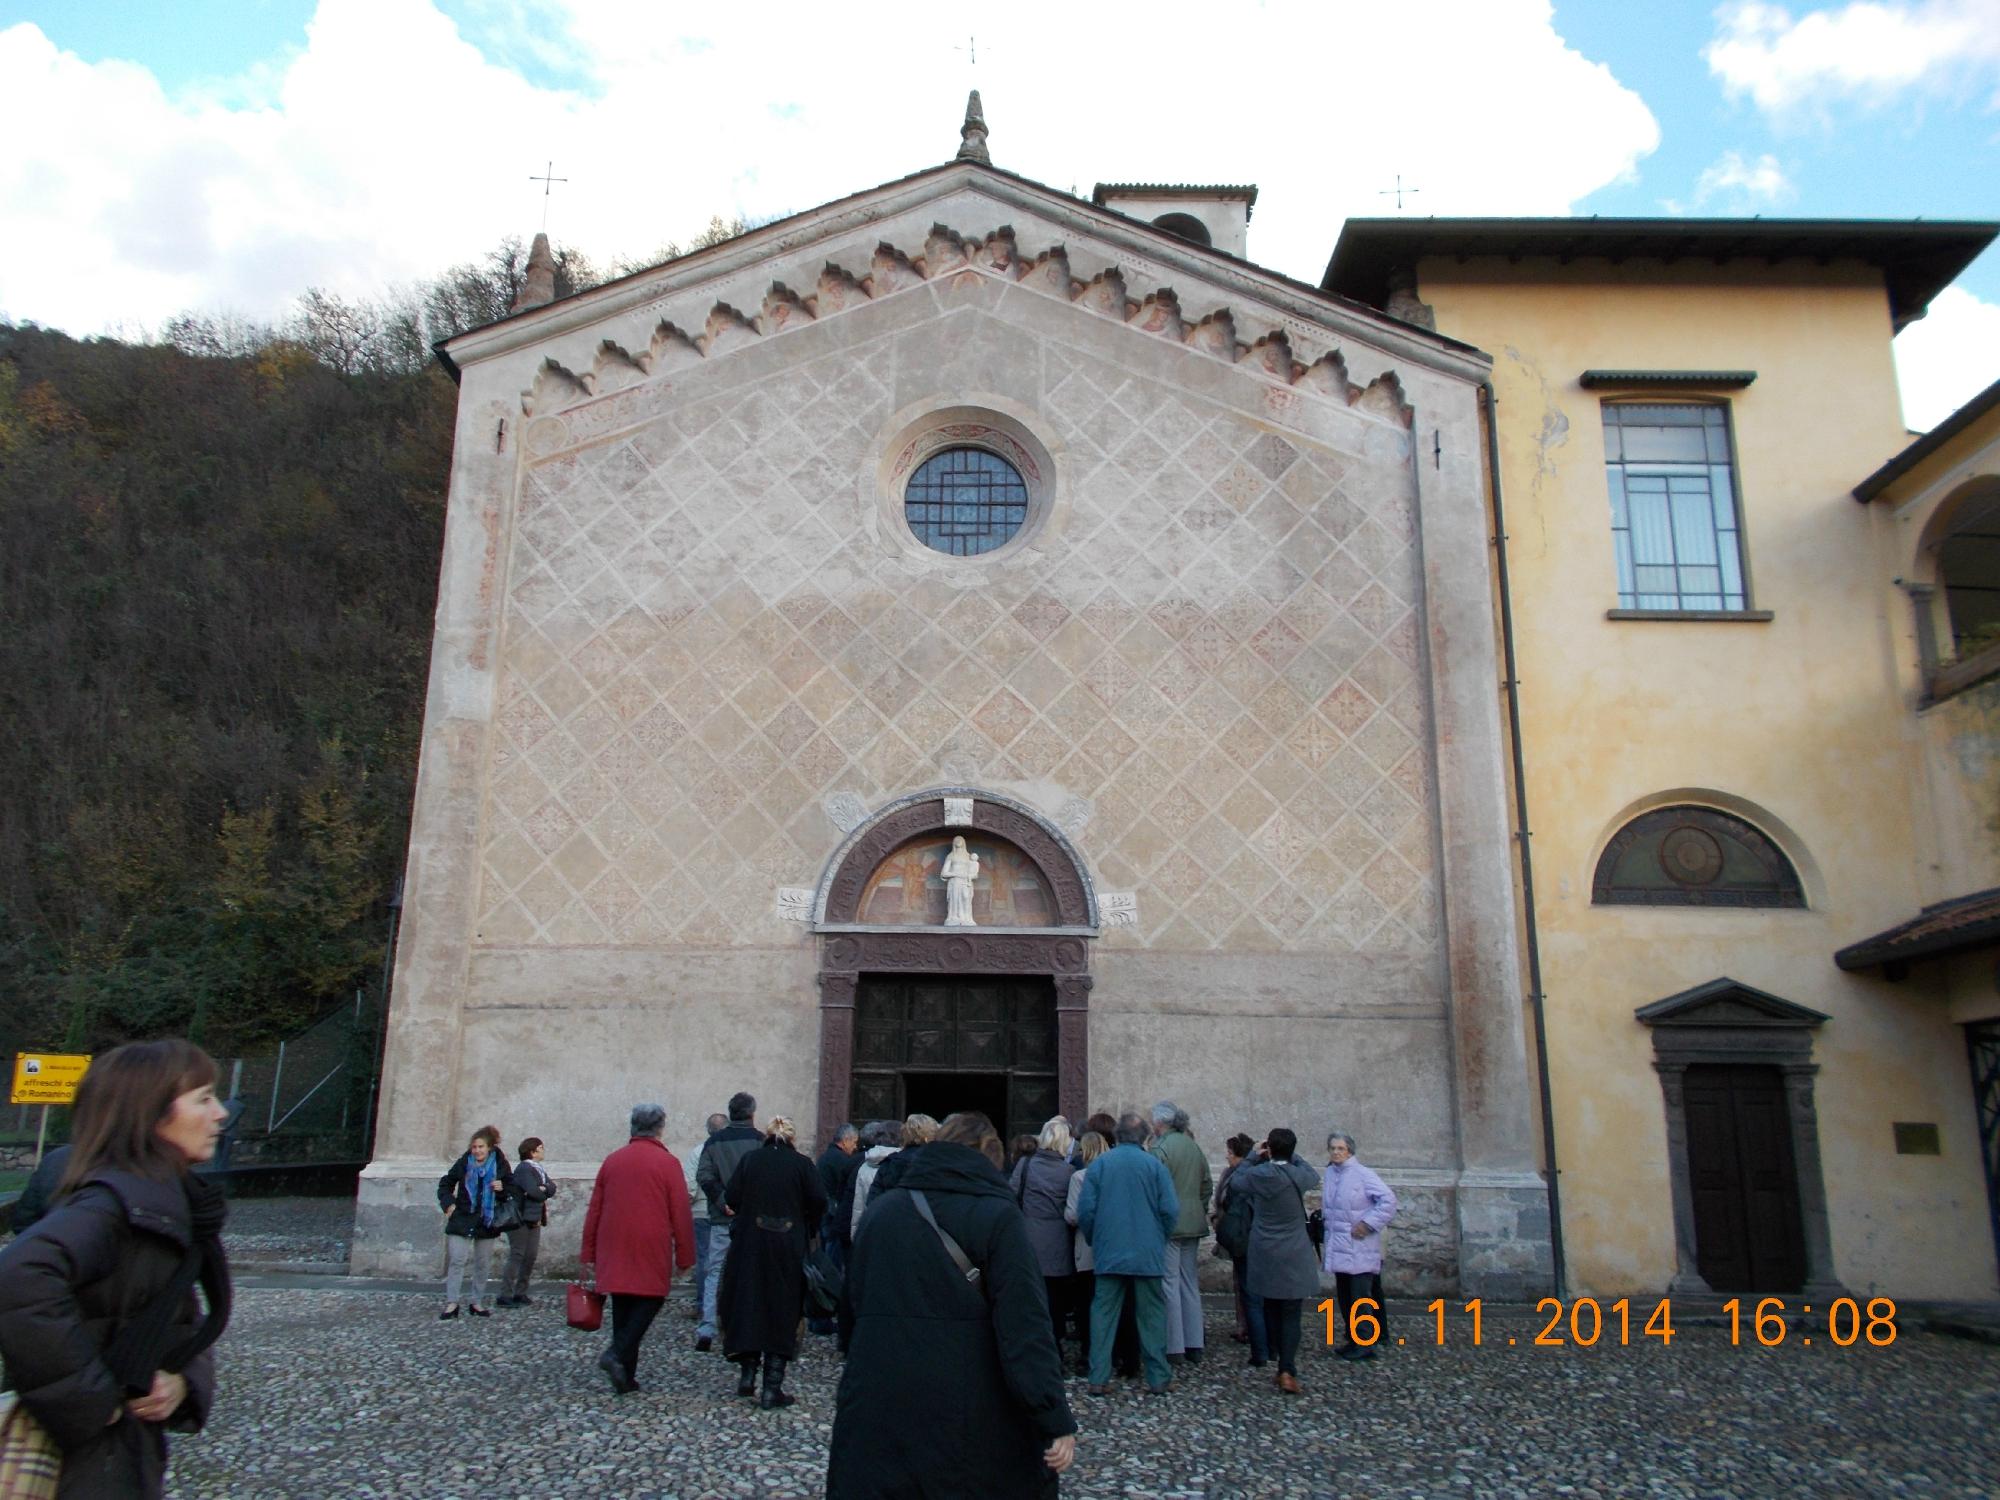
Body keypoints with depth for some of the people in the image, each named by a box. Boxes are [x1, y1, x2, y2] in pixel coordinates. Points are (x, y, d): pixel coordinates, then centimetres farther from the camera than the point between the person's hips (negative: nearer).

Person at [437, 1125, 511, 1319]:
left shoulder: (500, 1165, -3)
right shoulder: (464, 1164, -4)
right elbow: (445, 1183, 10)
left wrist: (502, 1188, -13)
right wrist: (448, 1203, -3)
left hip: (487, 1221, 1)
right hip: (463, 1219, -1)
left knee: (482, 1264, 9)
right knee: (457, 1261, -7)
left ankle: (476, 1303, 19)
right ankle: (451, 1303, -1)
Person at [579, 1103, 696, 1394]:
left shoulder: (612, 1160, 7)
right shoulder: (667, 1163, -6)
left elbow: (594, 1211, 10)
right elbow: (681, 1215, -6)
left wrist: (588, 1254, 17)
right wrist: (684, 1257, 2)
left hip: (614, 1251, 5)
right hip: (651, 1251, -5)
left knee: (622, 1308, 12)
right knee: (650, 1300, 8)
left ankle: (625, 1376, 14)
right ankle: (617, 1354, -11)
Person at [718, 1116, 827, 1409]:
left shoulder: (749, 1160, 0)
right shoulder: (801, 1164, -4)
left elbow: (731, 1199, -6)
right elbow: (819, 1201, -10)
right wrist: (805, 1227, 6)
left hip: (749, 1245, 1)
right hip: (788, 1250, -1)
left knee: (747, 1307, 16)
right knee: (783, 1311, 6)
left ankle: (748, 1376, 19)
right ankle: (772, 1389, 6)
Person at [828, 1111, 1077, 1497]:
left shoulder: (881, 1209, 8)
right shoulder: (998, 1217, -7)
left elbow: (850, 1310, 16)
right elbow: (1026, 1329, -15)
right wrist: (1056, 1422, -15)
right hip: (970, 1428, -4)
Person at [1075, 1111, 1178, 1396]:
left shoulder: (1099, 1164, -2)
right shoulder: (1155, 1166, -5)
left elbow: (1085, 1211, -5)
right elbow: (1171, 1211, -9)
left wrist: (1095, 1240, 11)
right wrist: (1159, 1238, 8)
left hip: (1109, 1254, 1)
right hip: (1148, 1255, -1)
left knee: (1103, 1314, 6)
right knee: (1151, 1316, 9)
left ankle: (1098, 1378, 5)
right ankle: (1159, 1378, 13)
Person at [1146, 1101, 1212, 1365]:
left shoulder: (1161, 1149, -14)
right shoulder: (1193, 1146, 9)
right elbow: (1207, 1186, 15)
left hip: (1169, 1225, -7)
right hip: (1193, 1224, 7)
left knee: (1169, 1284, -1)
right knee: (1190, 1284, 13)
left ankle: (1174, 1348, 2)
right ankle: (1194, 1346, 18)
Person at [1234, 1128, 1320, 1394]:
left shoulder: (1259, 1174, -11)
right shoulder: (1300, 1176, -10)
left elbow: (1234, 1182, 9)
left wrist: (1255, 1158, 11)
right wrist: (1289, 1154, 10)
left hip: (1266, 1256, 1)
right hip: (1294, 1257, -1)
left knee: (1270, 1308, 18)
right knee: (1290, 1315, -1)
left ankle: (1270, 1351, 29)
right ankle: (1287, 1370, -10)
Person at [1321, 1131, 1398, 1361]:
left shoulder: (1362, 1174, -13)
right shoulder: (1328, 1175, 7)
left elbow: (1388, 1200, -17)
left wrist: (1368, 1224, -17)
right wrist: (1326, 1239, 14)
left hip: (1359, 1249, -7)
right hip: (1338, 1247, 7)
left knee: (1360, 1297, -5)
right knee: (1344, 1296, 13)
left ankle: (1365, 1345, 1)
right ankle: (1353, 1340, 24)